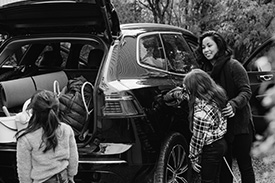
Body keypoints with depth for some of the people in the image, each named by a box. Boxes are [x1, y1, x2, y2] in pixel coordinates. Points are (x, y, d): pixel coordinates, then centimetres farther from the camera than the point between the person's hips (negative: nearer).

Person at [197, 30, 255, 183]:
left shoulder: (233, 66, -11)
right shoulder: (205, 70, 7)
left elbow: (246, 92, -15)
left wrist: (234, 104, -33)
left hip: (239, 123, -5)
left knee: (244, 164, 3)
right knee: (224, 166, 12)